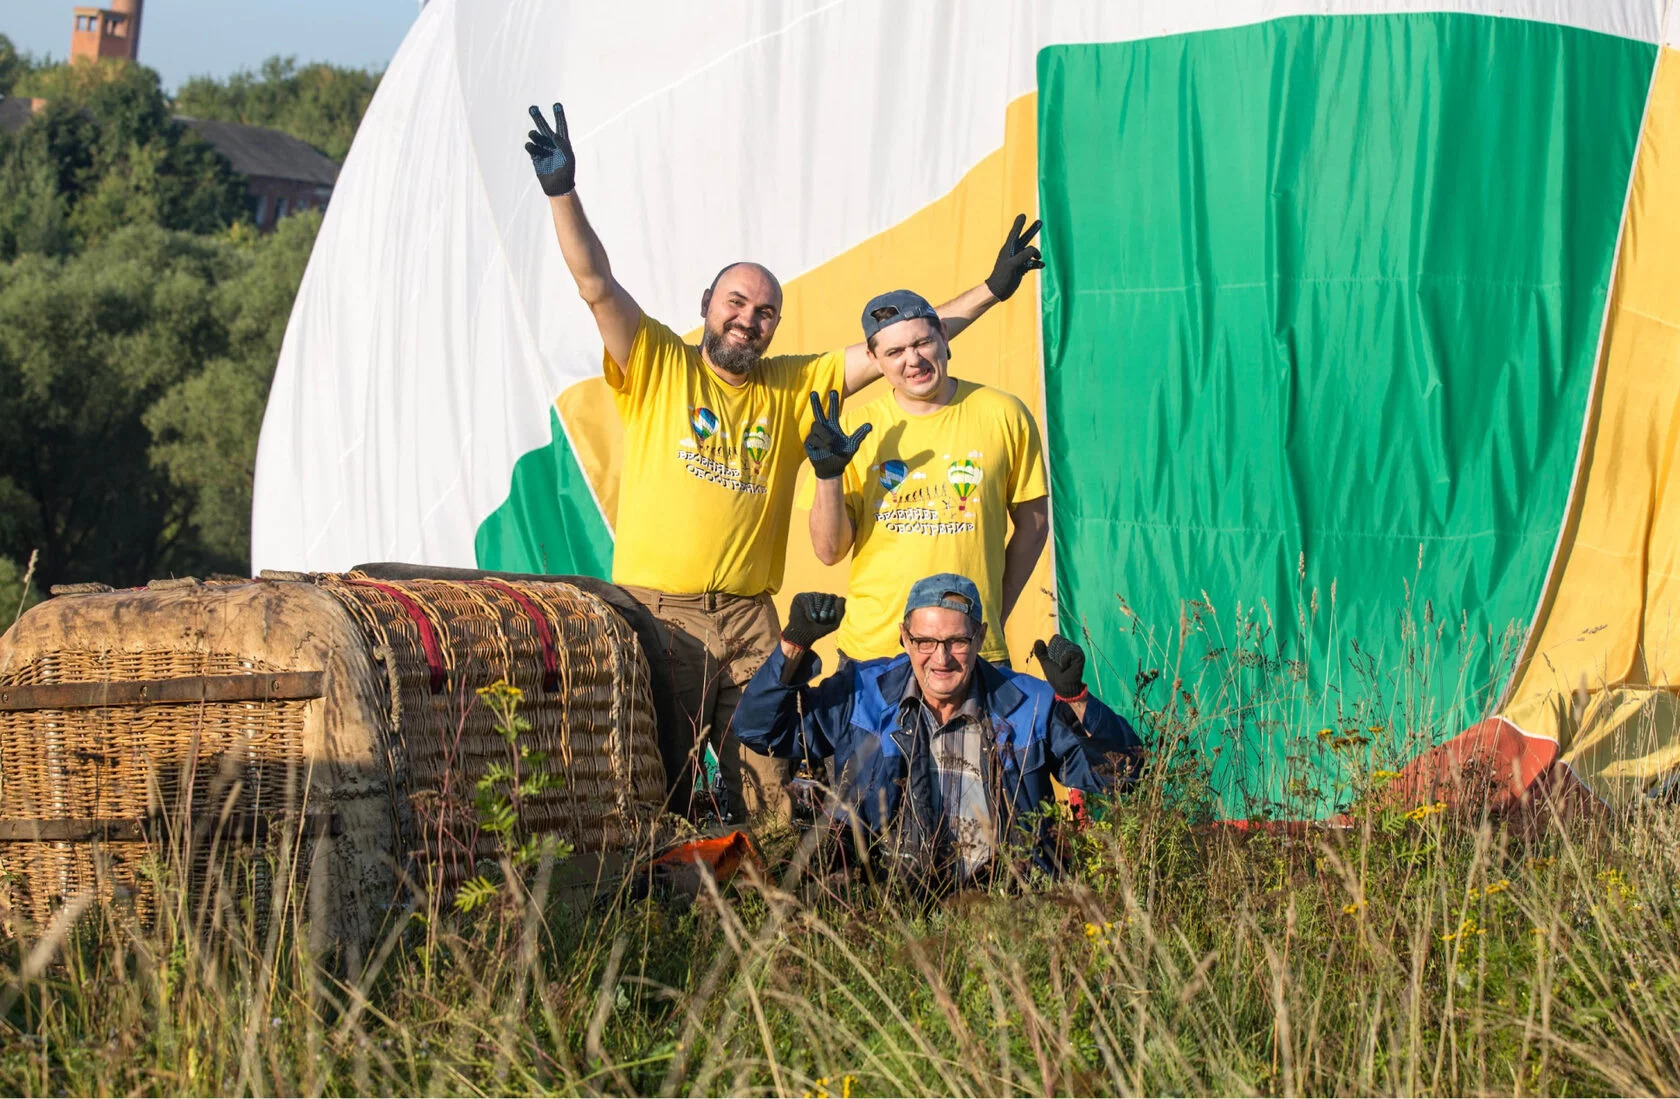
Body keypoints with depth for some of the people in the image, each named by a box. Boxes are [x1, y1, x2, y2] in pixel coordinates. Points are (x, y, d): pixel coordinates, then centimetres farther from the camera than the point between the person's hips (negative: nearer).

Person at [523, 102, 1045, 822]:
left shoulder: (792, 387, 14)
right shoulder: (658, 365, 5)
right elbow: (597, 286, -6)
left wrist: (990, 291, 10)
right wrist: (562, 193, -19)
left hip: (750, 620, 3)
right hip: (657, 612, -3)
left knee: (768, 801, 0)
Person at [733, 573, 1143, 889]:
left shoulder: (1027, 705, 9)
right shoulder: (862, 695, 11)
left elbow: (1119, 768, 6)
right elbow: (760, 730, 11)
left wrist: (1074, 698, -11)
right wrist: (795, 645, -2)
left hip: (994, 891, 0)